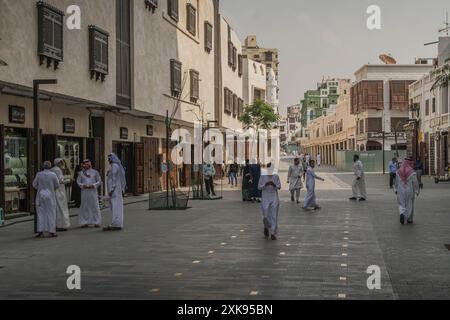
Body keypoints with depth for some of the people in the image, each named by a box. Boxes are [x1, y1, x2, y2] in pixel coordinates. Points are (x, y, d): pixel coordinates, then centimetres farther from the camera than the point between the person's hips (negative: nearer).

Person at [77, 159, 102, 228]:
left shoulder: (95, 172, 8)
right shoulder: (81, 173, 12)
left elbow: (99, 181, 6)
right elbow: (78, 181, 9)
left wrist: (93, 185, -11)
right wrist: (82, 185, -10)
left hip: (93, 191, -1)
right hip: (84, 192, 1)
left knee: (95, 206, -3)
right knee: (85, 206, -1)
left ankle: (96, 222, 0)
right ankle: (85, 223, 3)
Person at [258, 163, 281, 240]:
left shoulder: (276, 176, 1)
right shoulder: (263, 176, -2)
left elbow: (279, 187, 2)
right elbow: (259, 187, -2)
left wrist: (274, 185, -18)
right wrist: (265, 184, -19)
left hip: (274, 198, 1)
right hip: (265, 198, -1)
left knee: (274, 216, -1)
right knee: (266, 215, -3)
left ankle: (273, 233, 5)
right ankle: (266, 227, 29)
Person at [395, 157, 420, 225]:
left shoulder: (399, 172, -2)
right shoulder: (412, 172, -12)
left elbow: (396, 182, 6)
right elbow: (415, 182, -10)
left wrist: (396, 190, 16)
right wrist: (417, 191, -1)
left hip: (401, 191, 2)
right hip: (409, 191, -2)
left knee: (402, 204, 14)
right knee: (409, 205, 13)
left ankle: (402, 214, -14)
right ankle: (409, 219, 17)